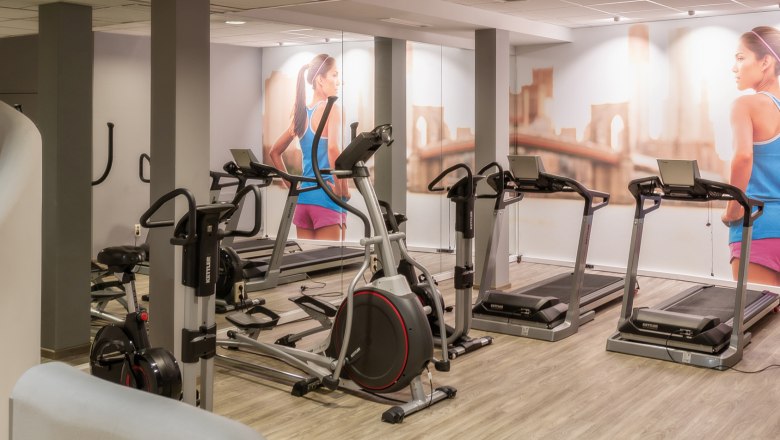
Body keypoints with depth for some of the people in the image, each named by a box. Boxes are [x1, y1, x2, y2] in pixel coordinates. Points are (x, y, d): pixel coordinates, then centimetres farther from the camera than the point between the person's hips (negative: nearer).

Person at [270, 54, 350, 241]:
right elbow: (333, 148, -24)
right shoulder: (331, 109, -7)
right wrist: (343, 191, -17)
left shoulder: (301, 113, 14)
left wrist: (290, 184, 18)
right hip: (326, 198, -7)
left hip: (303, 197, 7)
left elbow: (274, 152, 20)